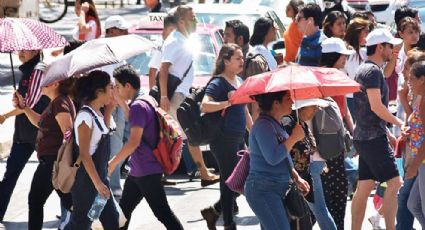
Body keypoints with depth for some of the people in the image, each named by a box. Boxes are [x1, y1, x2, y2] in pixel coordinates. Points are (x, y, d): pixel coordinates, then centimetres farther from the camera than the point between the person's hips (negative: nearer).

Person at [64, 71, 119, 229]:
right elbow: (84, 154, -21)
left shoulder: (97, 114, 7)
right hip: (86, 180, -9)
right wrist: (98, 183, -21)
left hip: (100, 176, 9)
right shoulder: (85, 116, -19)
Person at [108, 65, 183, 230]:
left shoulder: (138, 106, -19)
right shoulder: (147, 101, 10)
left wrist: (112, 163, -20)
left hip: (147, 171, -10)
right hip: (137, 171, 10)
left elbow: (134, 142, -25)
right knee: (124, 210, 16)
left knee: (163, 213, -8)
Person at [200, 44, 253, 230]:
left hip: (239, 138, 9)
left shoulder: (239, 81, 15)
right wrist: (228, 103, -31)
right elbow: (204, 106, -26)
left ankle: (213, 211, 24)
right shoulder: (218, 83, -11)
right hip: (223, 139, -9)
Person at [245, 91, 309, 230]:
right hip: (263, 189, -10)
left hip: (278, 189, 10)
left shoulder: (276, 124, 16)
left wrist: (297, 178, 16)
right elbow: (273, 158, -26)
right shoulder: (263, 125, -16)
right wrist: (294, 138, -16)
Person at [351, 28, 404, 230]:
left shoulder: (364, 69, 18)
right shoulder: (373, 71, -13)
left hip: (364, 136, 10)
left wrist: (388, 134, 23)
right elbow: (376, 106, -20)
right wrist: (399, 123, -9)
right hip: (374, 138, -10)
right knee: (394, 183, -11)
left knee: (365, 187, 10)